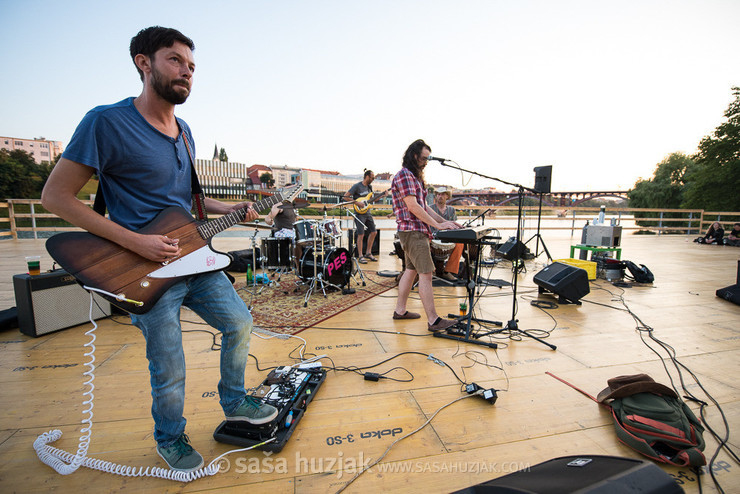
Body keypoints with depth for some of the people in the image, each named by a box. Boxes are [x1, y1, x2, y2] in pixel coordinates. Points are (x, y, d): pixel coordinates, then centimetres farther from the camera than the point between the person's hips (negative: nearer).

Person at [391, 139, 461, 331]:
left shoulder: (416, 178, 22)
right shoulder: (404, 175, -10)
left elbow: (424, 207, 20)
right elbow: (413, 207, -19)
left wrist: (445, 221, 10)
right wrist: (438, 225, -17)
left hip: (418, 231, 10)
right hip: (411, 231, -10)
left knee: (411, 270, 14)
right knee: (426, 273, -11)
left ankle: (400, 310, 24)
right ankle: (433, 320, -6)